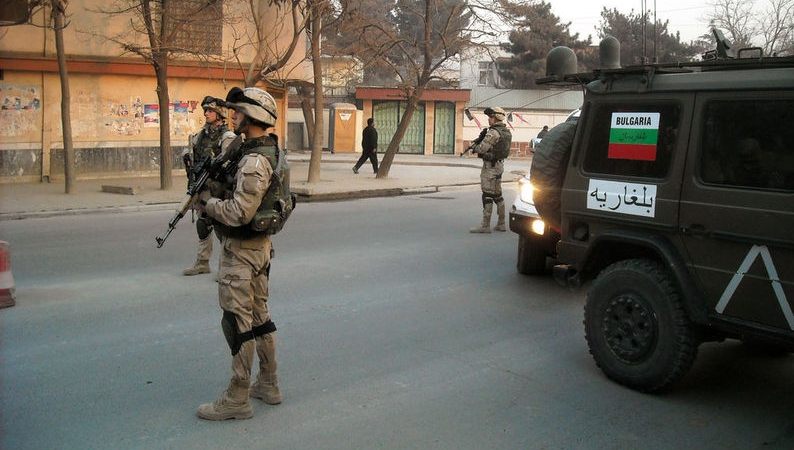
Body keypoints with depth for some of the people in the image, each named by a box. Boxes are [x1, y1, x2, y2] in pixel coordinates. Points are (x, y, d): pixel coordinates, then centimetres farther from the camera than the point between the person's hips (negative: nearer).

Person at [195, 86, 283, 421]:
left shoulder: (254, 161, -23)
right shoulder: (265, 150, 10)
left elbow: (239, 213, -26)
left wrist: (207, 201, -11)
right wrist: (212, 187, 3)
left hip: (242, 249, -10)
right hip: (259, 244, 10)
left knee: (238, 321, -2)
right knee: (259, 314, 17)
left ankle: (238, 399, 8)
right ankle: (268, 384, 29)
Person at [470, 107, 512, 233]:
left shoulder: (493, 132, -19)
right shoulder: (507, 132, 11)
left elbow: (482, 148, -23)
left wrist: (475, 148, -2)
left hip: (490, 166, -9)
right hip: (499, 165, 9)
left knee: (487, 195, -6)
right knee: (497, 194, 16)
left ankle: (485, 225, -5)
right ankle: (501, 223, 20)